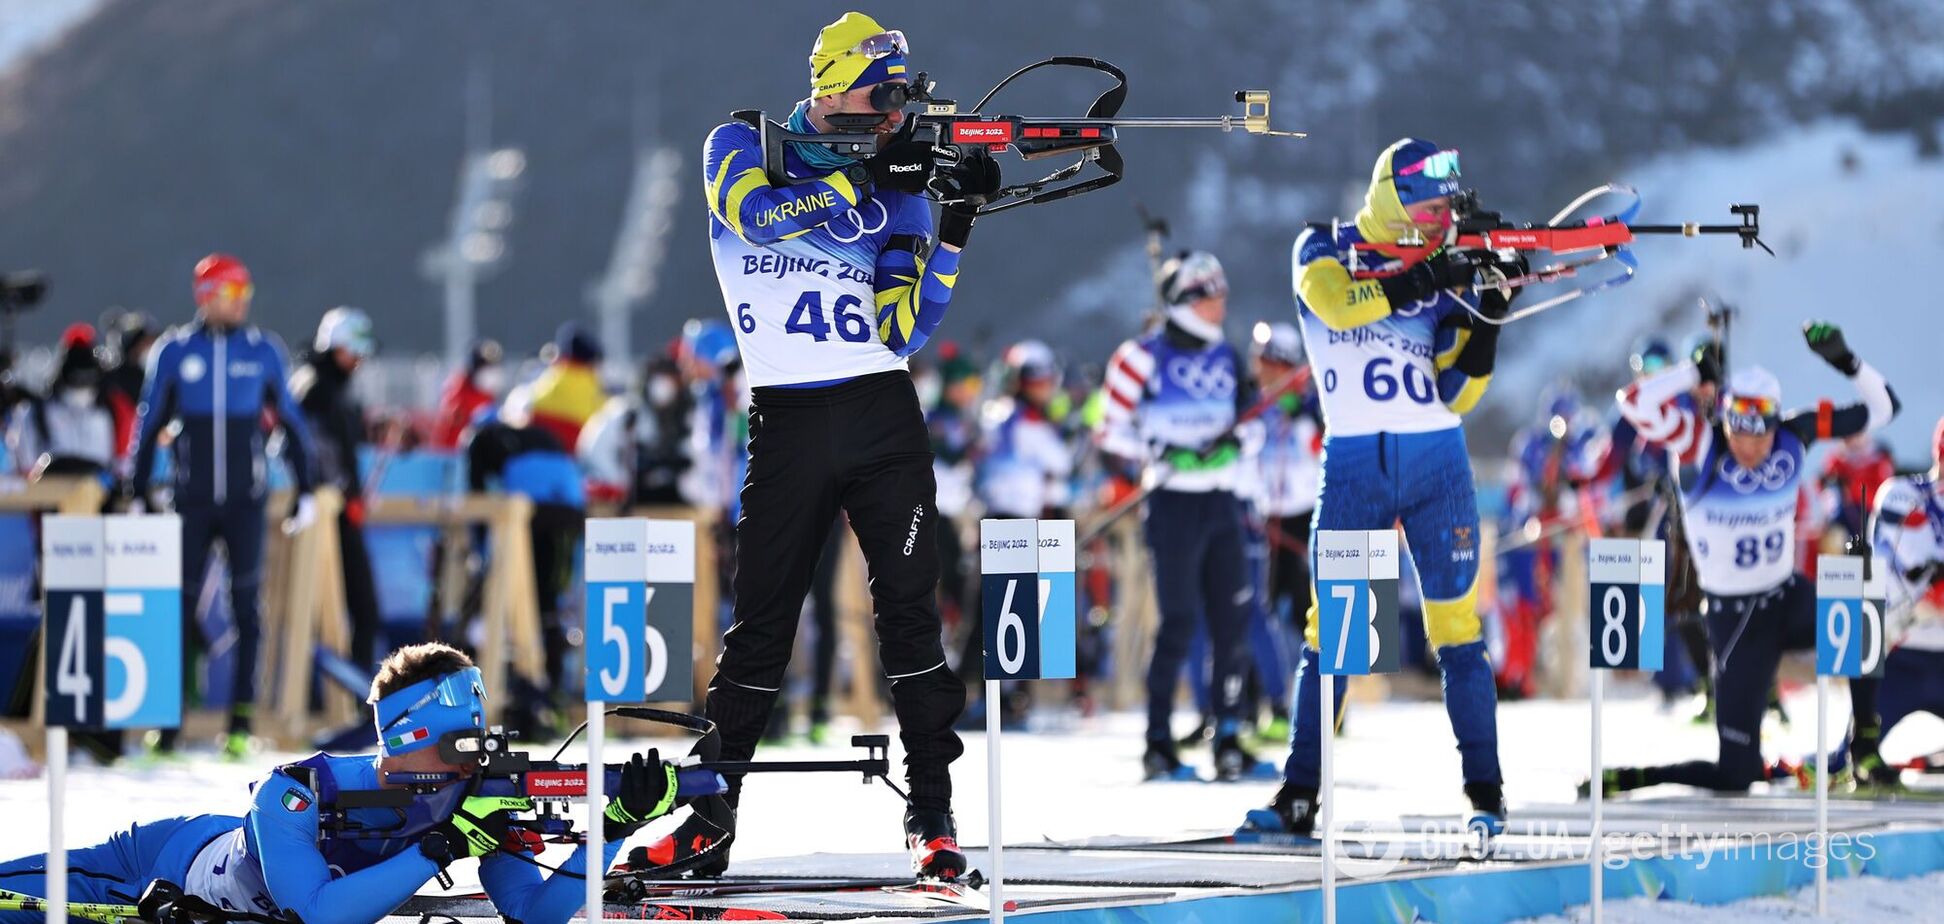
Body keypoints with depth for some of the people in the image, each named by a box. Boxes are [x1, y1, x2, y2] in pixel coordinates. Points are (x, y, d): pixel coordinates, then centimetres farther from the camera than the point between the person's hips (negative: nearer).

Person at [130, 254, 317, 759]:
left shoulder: (264, 352, 2)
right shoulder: (174, 352, 1)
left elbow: (291, 423, 11)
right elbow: (149, 424, 9)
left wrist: (305, 491, 9)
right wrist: (138, 494, 7)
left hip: (246, 501, 0)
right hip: (192, 502, 0)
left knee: (247, 605, -1)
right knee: (180, 605, -3)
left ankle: (241, 722, 3)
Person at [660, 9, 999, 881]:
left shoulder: (895, 184, 8)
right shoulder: (740, 147, 4)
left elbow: (902, 331, 0)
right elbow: (759, 215, -20)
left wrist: (954, 228, -11)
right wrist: (866, 175, -24)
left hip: (883, 416, 2)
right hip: (788, 421, -2)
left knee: (909, 607, -5)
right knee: (760, 620, 1)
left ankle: (932, 811, -1)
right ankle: (711, 809, 12)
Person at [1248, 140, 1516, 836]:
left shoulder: (1448, 271, 7)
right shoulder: (1322, 250, 3)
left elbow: (1454, 395, 2)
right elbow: (1336, 301, -21)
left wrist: (1487, 323, -12)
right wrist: (1421, 281, -25)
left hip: (1437, 465, 1)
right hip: (1351, 466, -1)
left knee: (1457, 628, -2)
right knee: (1328, 629, -2)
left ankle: (1486, 792, 2)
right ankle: (1298, 796, 1)